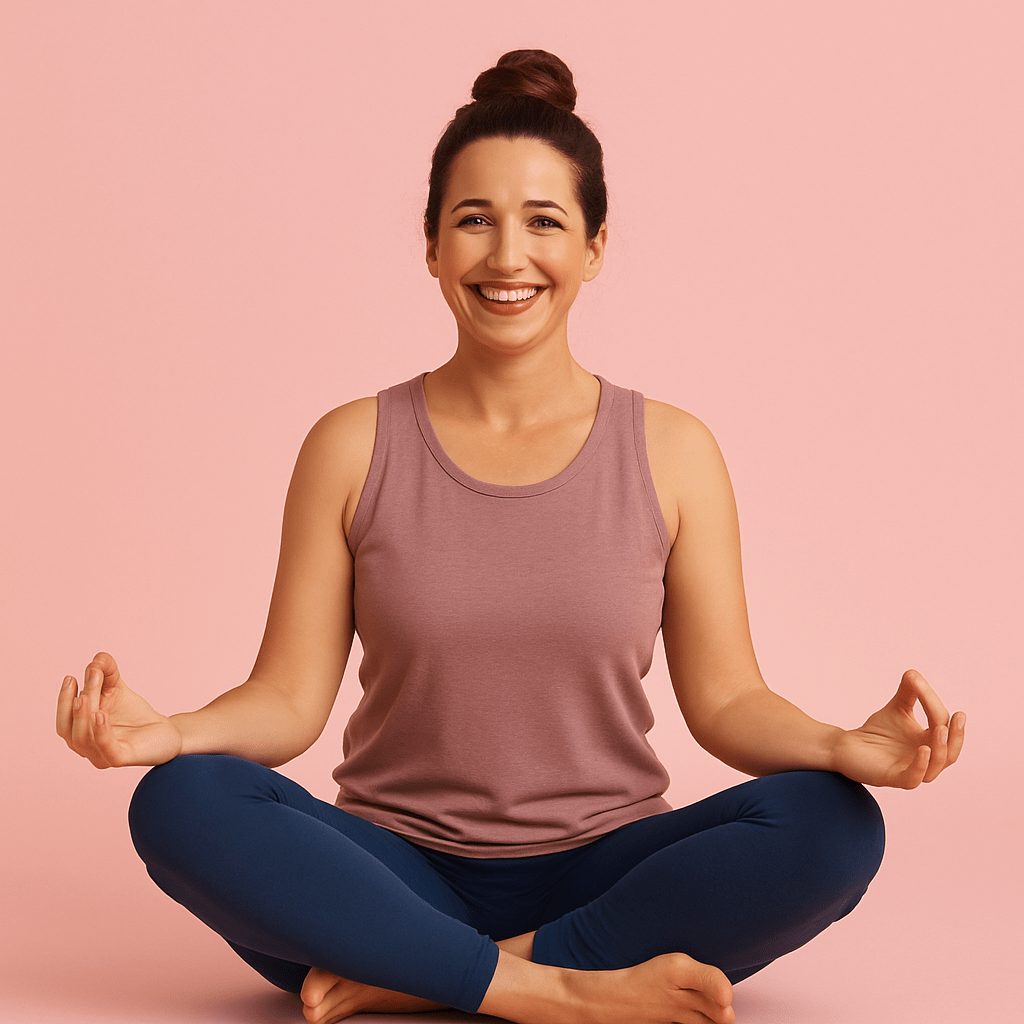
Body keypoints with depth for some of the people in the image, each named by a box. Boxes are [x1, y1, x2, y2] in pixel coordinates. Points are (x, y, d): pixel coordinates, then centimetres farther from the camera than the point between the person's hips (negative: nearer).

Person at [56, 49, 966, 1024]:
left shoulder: (671, 452, 2)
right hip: (400, 871, 0)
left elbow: (724, 699, 2)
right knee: (179, 803, -26)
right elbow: (289, 698, 0)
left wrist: (842, 747, -18)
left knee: (832, 826, -27)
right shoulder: (352, 448, 2)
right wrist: (165, 733, -21)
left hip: (604, 872, 1)